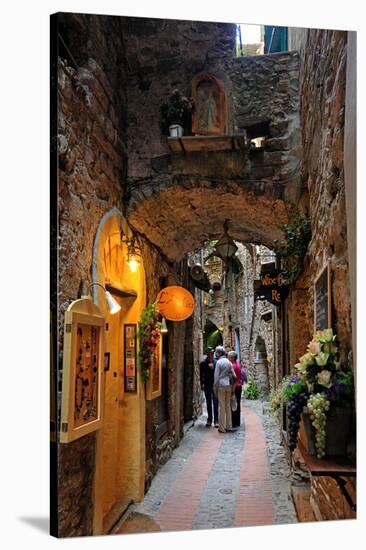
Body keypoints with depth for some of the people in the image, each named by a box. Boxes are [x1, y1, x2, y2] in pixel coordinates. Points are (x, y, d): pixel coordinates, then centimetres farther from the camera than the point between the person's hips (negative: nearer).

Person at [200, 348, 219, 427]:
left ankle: (216, 420, 5)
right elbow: (201, 374, 0)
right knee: (209, 404, 9)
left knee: (216, 403, 0)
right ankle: (209, 420, 17)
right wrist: (202, 384, -8)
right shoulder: (203, 363, 1)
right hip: (207, 385, 1)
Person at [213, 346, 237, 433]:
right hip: (228, 386, 6)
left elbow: (216, 376, -8)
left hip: (221, 385, -6)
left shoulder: (219, 362, -7)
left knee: (222, 406, -3)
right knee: (228, 406, 10)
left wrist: (215, 388, -2)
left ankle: (222, 428, 0)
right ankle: (229, 426, 13)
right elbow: (234, 375, 10)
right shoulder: (229, 362, 10)